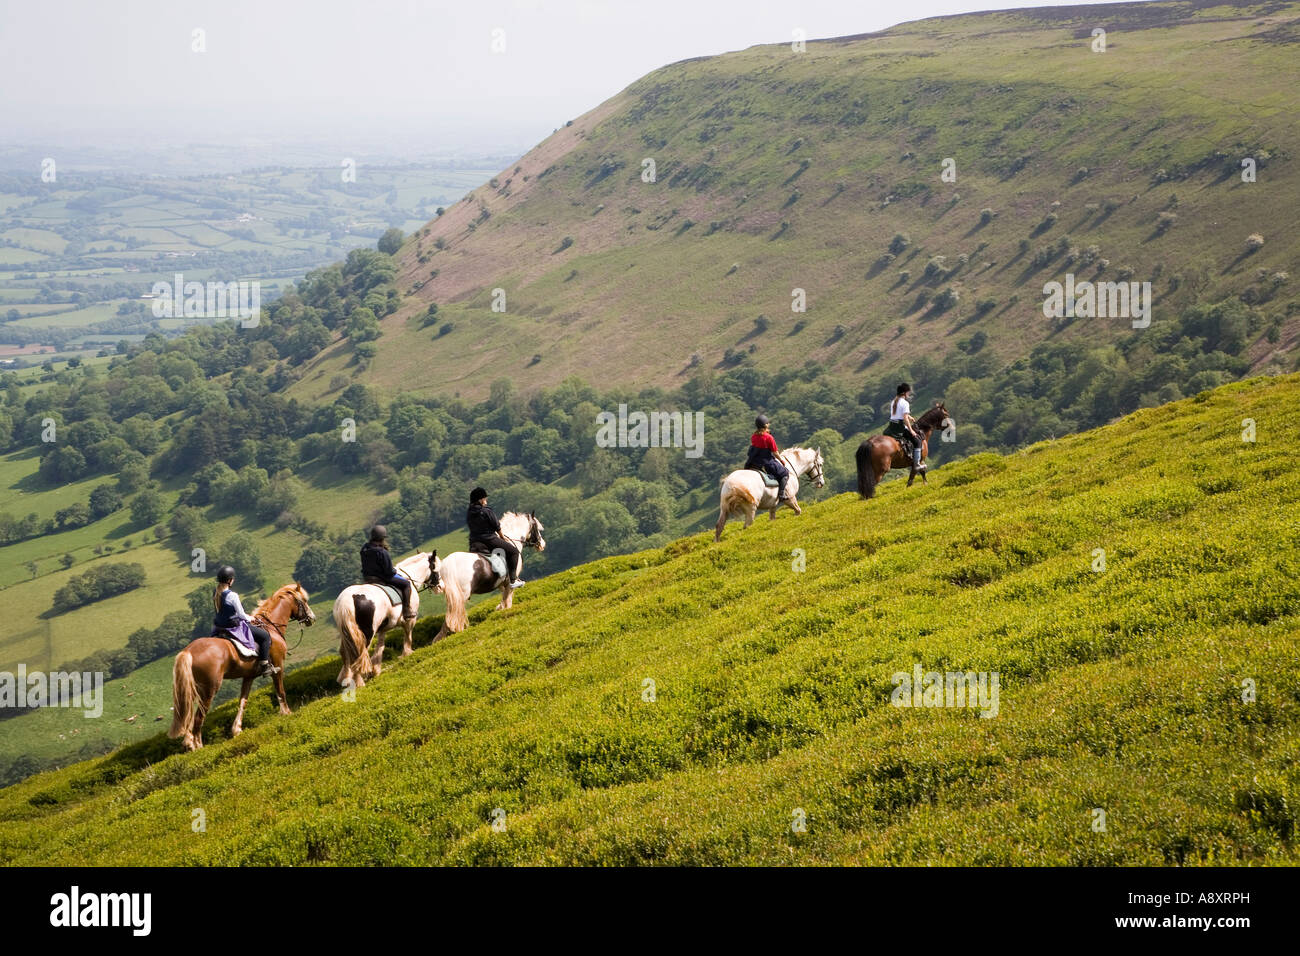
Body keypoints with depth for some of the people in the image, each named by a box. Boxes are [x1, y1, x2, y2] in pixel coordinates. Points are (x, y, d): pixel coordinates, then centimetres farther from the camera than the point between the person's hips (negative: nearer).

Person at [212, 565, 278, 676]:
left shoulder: (215, 593, 0)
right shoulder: (232, 595, -25)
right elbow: (241, 615, -16)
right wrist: (250, 619, 7)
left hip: (220, 627, 9)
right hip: (235, 627, -9)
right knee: (265, 635, 3)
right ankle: (264, 666, 6)